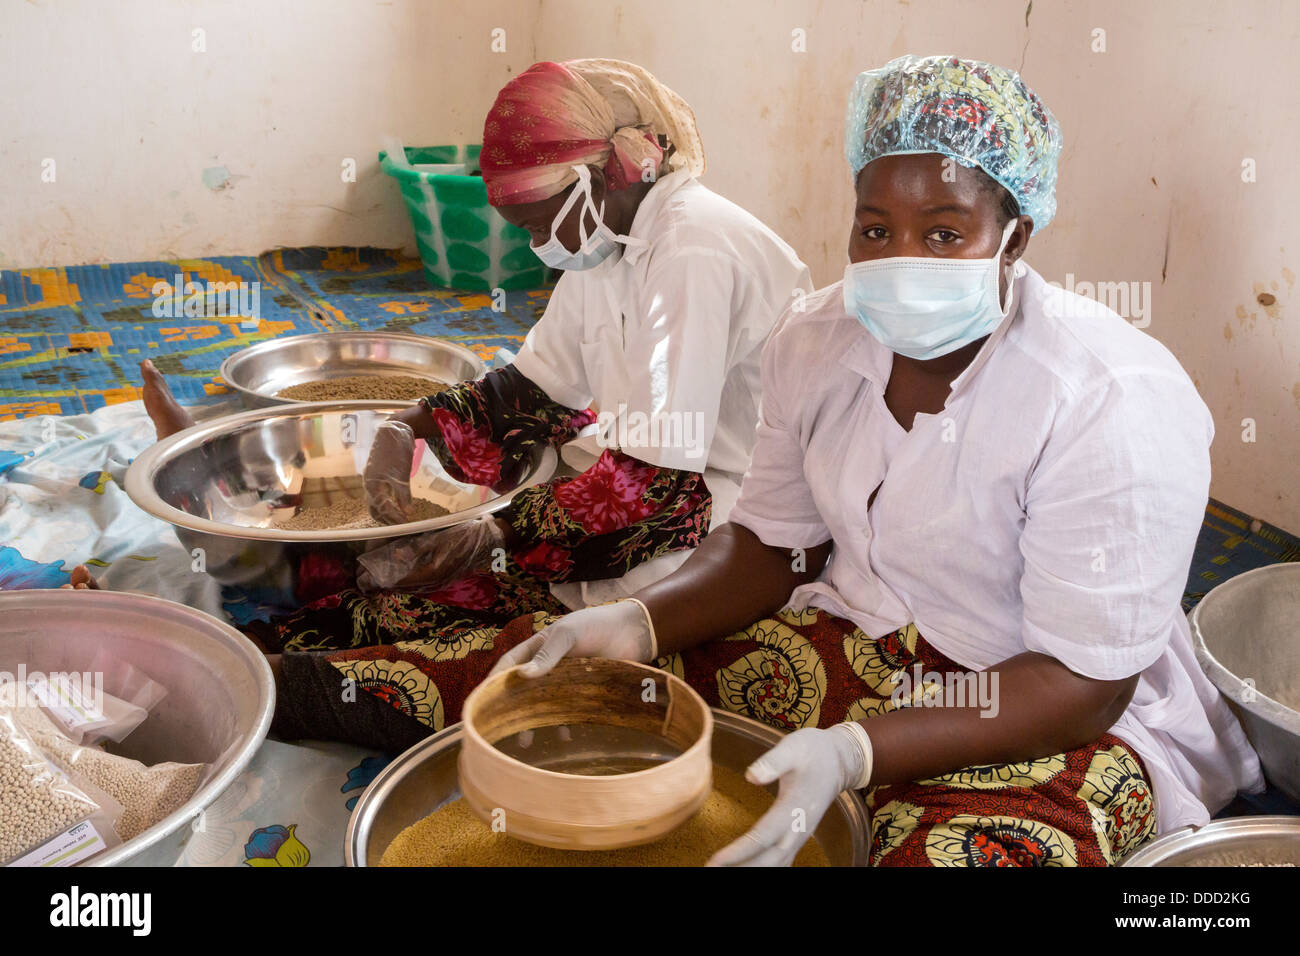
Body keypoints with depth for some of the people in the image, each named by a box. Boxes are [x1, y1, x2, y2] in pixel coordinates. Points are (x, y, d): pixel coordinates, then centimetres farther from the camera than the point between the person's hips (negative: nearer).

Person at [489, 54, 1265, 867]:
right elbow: (771, 546, 4)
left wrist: (853, 752, -36)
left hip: (1055, 719, -4)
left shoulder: (1110, 403, -24)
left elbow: (1085, 683, -23)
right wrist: (636, 623, -17)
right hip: (857, 640, 5)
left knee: (946, 853, -35)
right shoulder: (817, 342, -5)